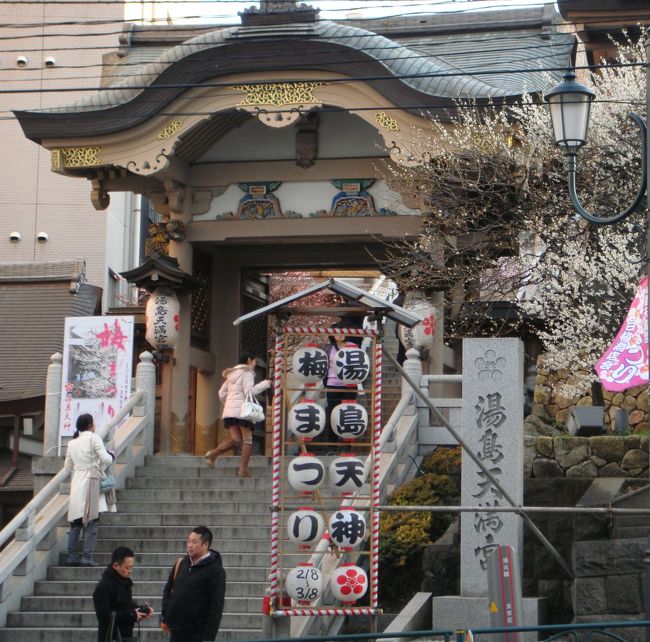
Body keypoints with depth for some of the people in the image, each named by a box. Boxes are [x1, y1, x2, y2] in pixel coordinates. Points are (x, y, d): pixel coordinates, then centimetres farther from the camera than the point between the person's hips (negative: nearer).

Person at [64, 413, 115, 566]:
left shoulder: (72, 443, 11)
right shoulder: (94, 438, -5)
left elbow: (68, 465, 15)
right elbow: (106, 459, -11)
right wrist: (111, 455, 9)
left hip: (76, 483, 5)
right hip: (91, 480, -5)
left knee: (76, 522, 10)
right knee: (92, 522, -3)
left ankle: (72, 555, 7)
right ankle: (87, 557, -8)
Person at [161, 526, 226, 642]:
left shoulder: (215, 570, -10)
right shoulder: (181, 563, 8)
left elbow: (217, 606, -15)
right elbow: (168, 590, 20)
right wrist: (164, 617, 10)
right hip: (176, 630, 6)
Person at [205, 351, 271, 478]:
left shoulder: (232, 374, 22)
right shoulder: (247, 373, -3)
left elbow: (222, 393, 21)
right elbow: (249, 392, -15)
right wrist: (265, 384, -7)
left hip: (229, 411, 7)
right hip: (242, 410, -7)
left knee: (236, 441, 6)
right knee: (247, 440, 0)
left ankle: (213, 454, -12)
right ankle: (243, 469, -6)